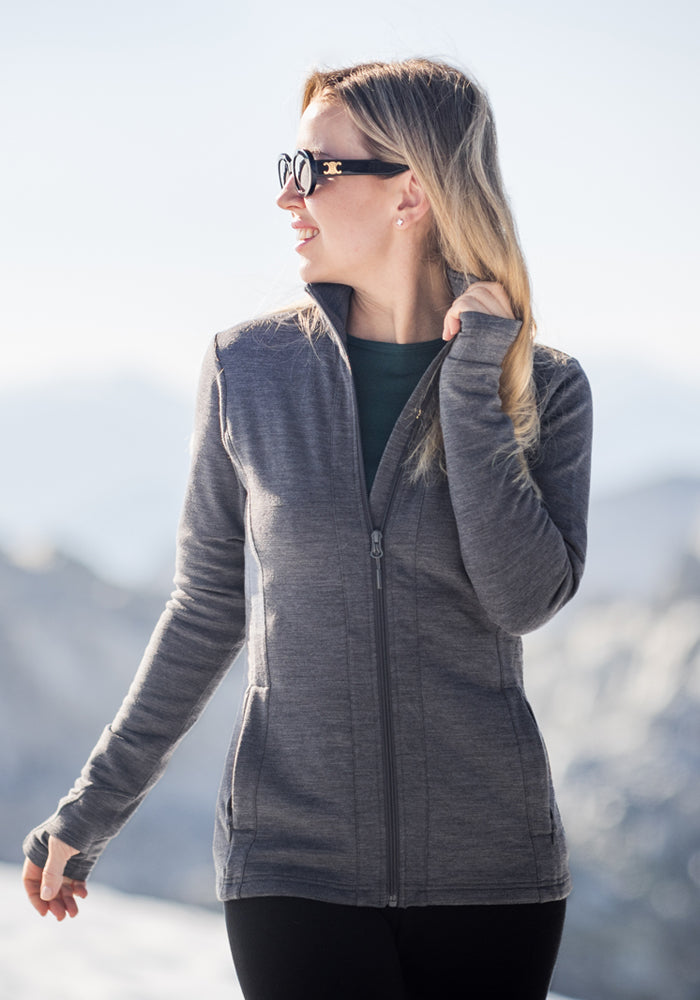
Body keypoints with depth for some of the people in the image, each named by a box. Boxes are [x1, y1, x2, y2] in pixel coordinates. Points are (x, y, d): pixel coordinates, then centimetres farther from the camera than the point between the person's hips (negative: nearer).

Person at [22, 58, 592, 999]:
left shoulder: (546, 389, -1)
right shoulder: (250, 368, 0)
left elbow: (525, 598, -14)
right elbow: (208, 609, 8)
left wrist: (471, 386, -15)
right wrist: (92, 810, 10)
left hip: (489, 870, 0)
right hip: (295, 860, 0)